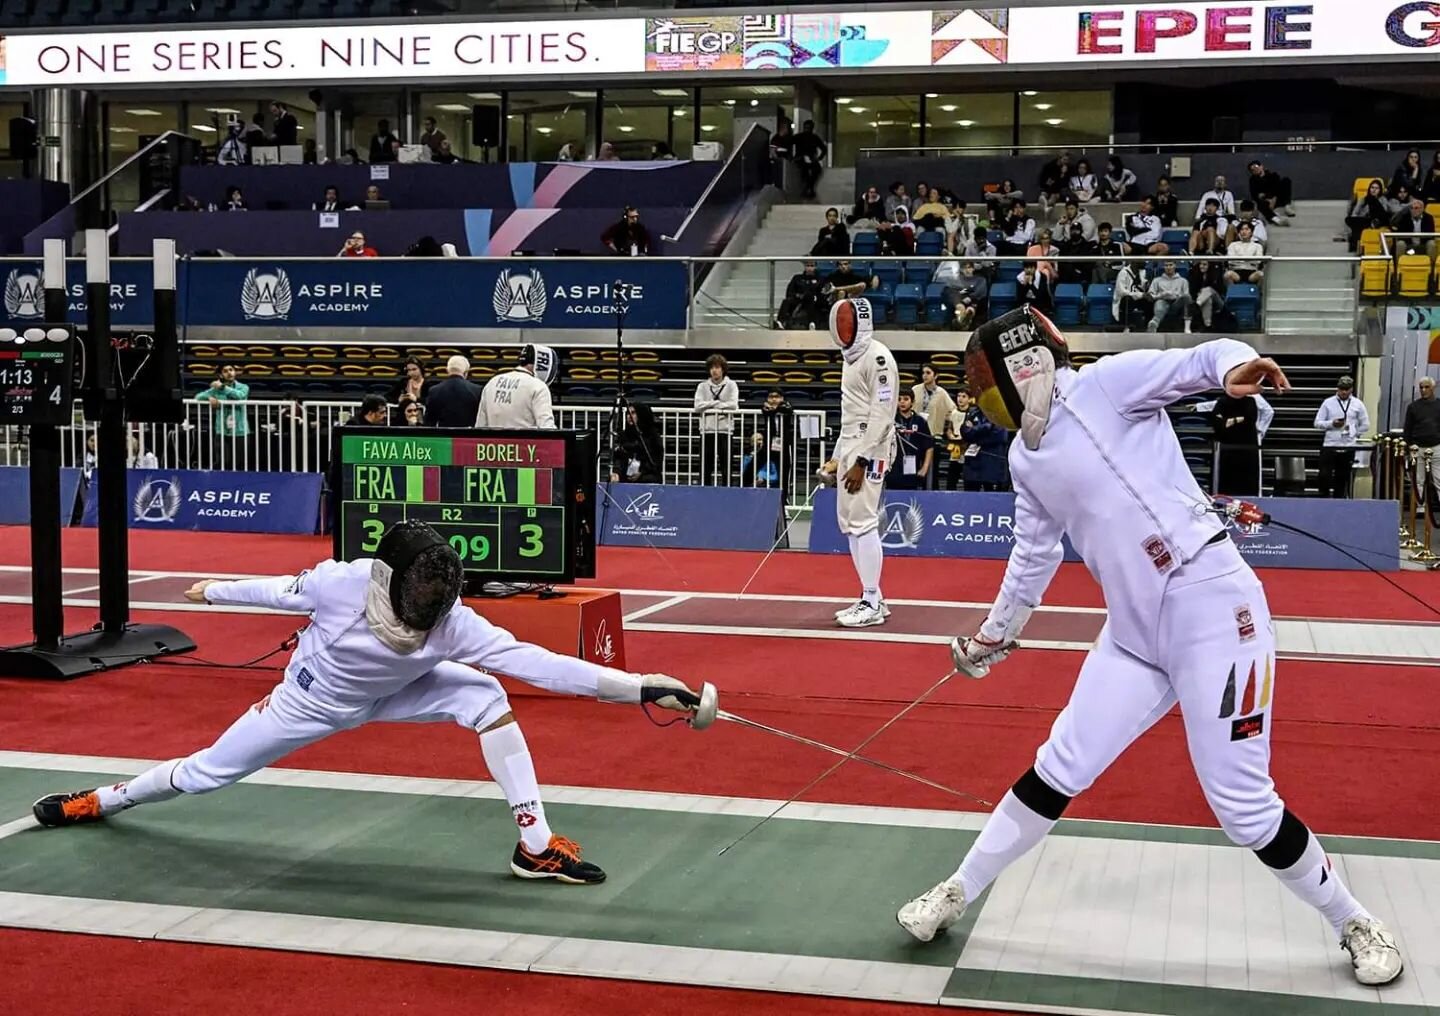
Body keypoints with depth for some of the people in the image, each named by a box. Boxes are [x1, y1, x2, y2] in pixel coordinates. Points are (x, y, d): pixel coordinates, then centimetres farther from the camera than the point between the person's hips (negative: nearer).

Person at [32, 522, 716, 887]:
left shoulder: (453, 624, -34)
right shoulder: (343, 582, -38)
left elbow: (538, 663, -42)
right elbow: (286, 591, -15)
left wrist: (638, 687, -52)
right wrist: (213, 591, 3)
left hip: (385, 695, 2)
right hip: (312, 702, -1)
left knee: (484, 694, -23)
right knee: (207, 773, 12)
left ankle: (535, 845, -19)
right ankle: (102, 802, 43)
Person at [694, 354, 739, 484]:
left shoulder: (731, 385, 5)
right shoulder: (702, 386, 9)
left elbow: (733, 405, -10)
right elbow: (698, 406, -4)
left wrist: (709, 405, -7)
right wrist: (717, 403, -8)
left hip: (725, 430, -1)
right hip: (706, 430, 1)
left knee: (726, 467, -1)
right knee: (705, 466, 2)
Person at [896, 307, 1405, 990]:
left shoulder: (1104, 383, -9)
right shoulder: (1026, 457, 13)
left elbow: (1200, 361, -22)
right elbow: (1035, 553, 27)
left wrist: (1236, 366, -46)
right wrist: (993, 635, 38)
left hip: (1213, 614, -7)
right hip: (1134, 634, 7)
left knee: (1243, 807, -4)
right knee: (1059, 771, 10)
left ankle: (1354, 923, 19)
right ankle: (958, 893, 25)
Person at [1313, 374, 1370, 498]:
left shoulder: (1358, 404, 5)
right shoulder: (1328, 403, 3)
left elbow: (1365, 425, 12)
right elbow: (1317, 423, 1)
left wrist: (1354, 433, 3)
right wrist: (1332, 424, -15)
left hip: (1349, 447, 1)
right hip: (1329, 445, -1)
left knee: (1342, 478, 7)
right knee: (1324, 476, -7)